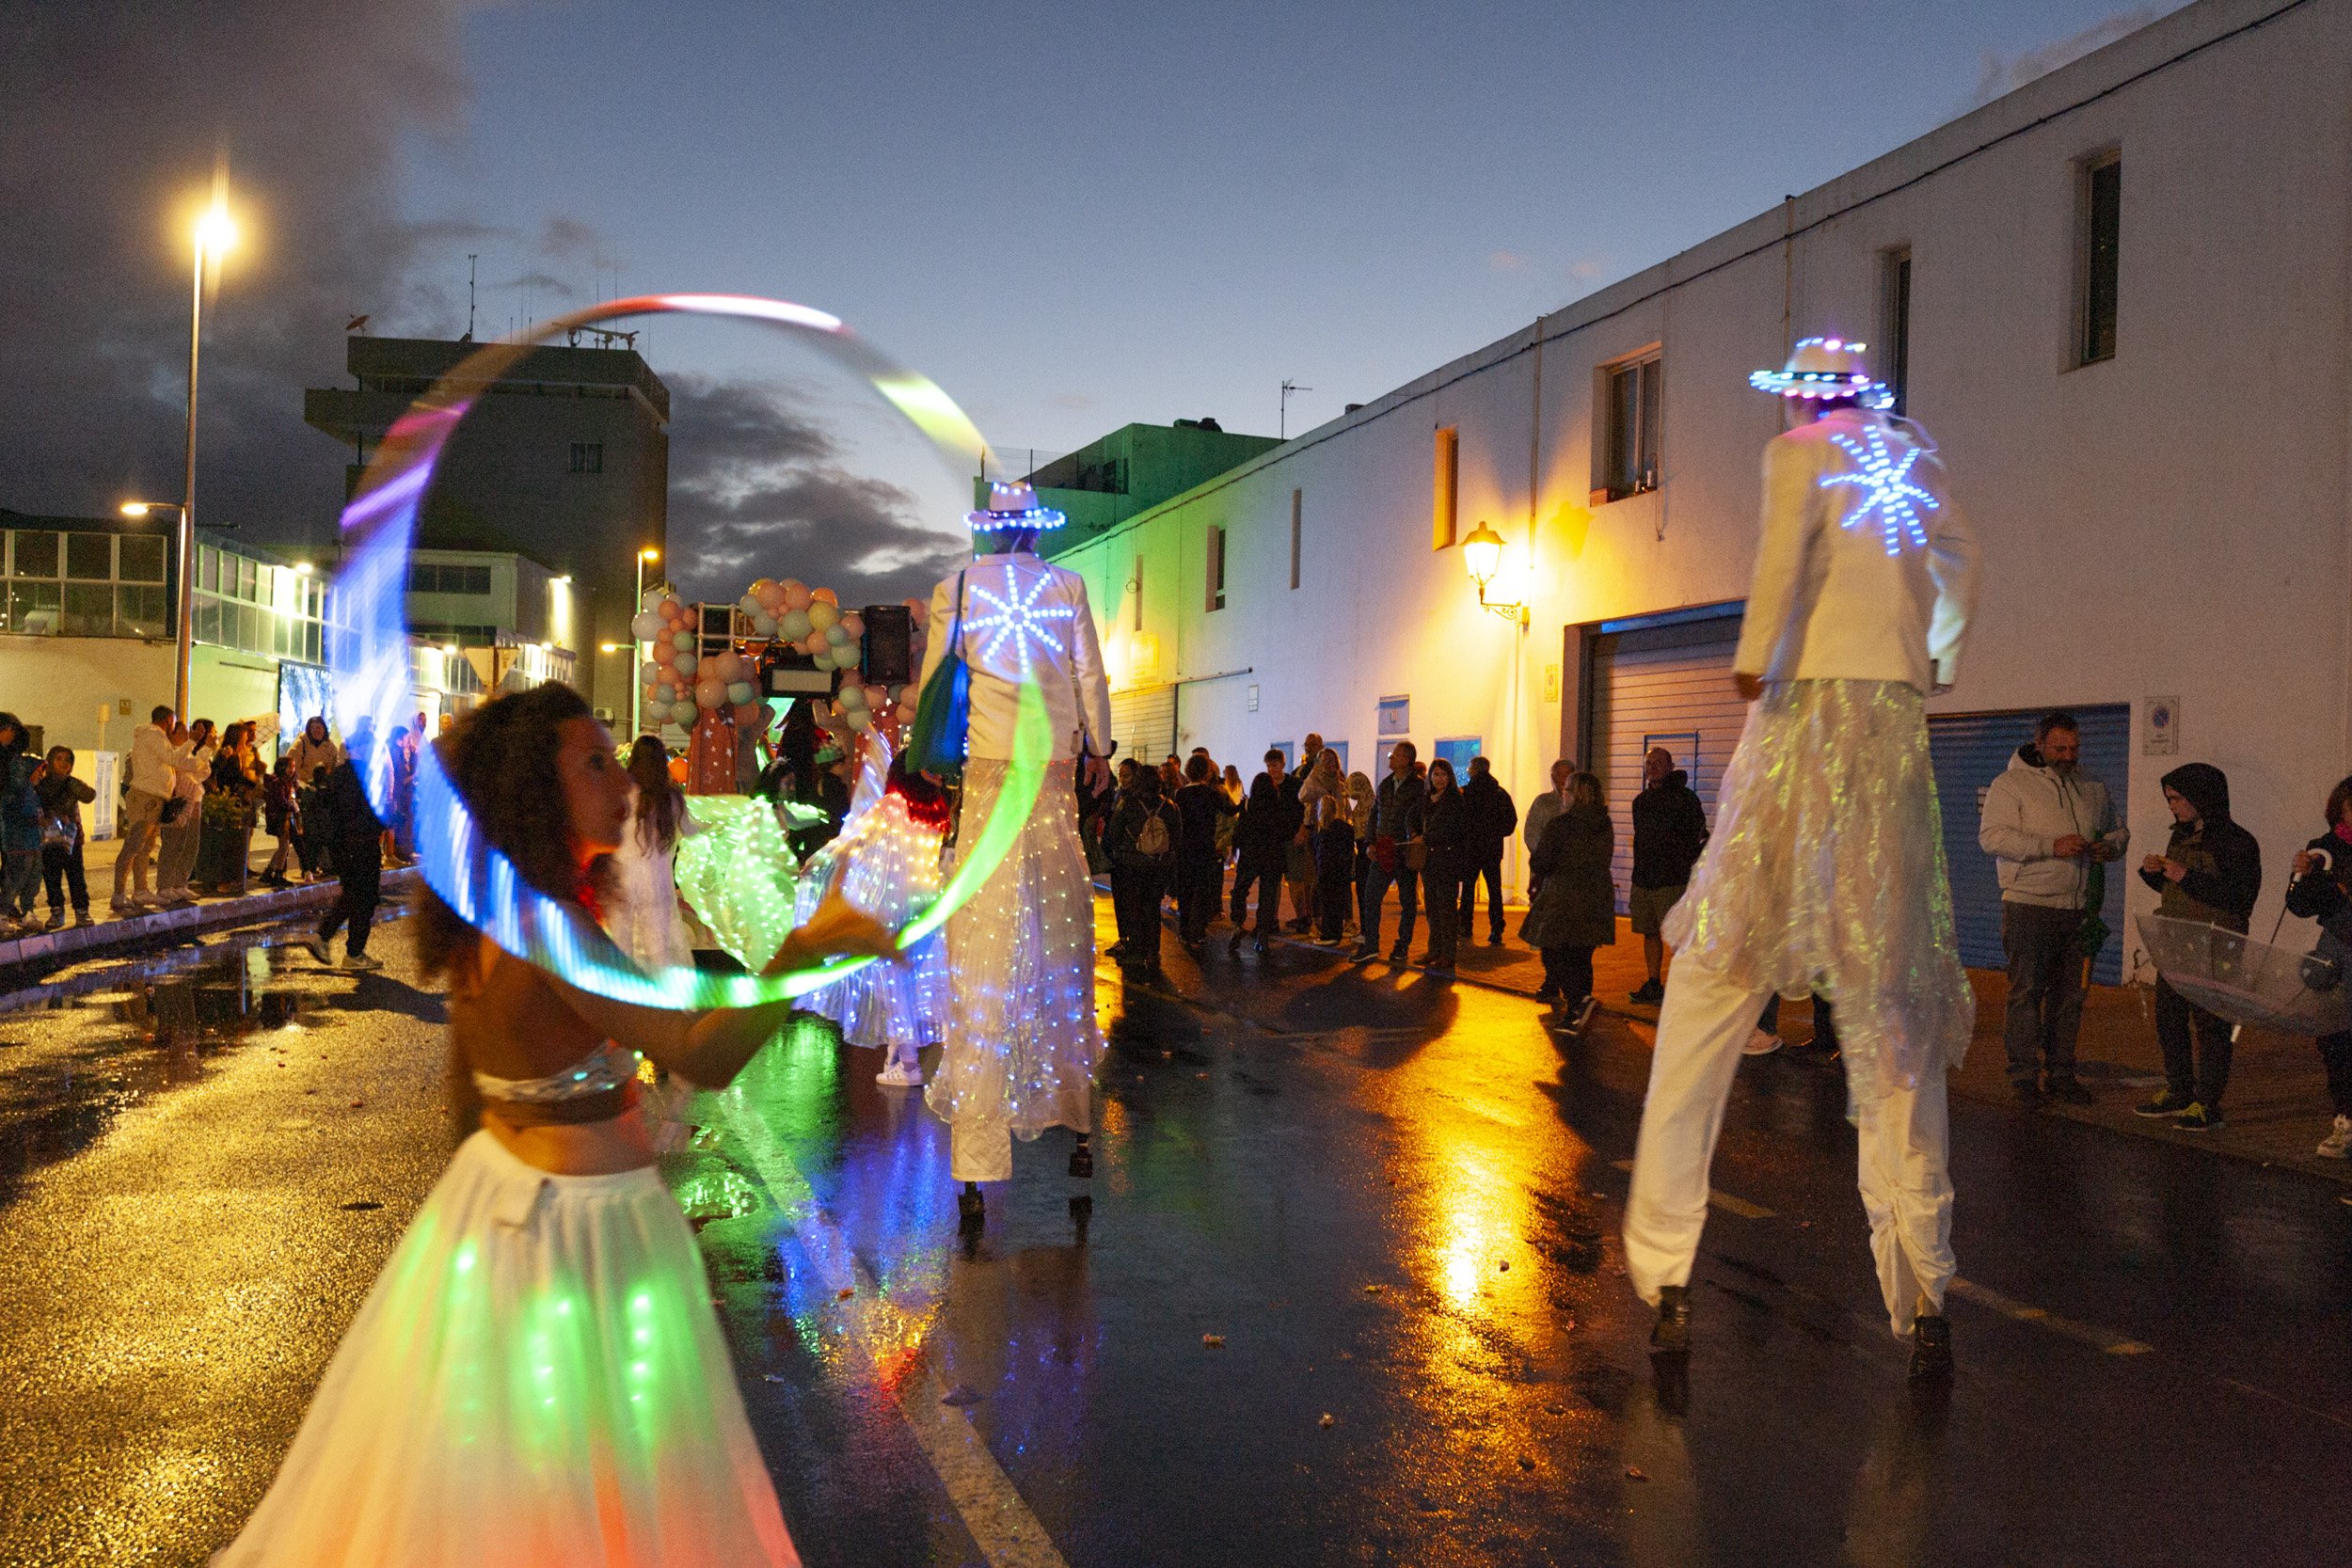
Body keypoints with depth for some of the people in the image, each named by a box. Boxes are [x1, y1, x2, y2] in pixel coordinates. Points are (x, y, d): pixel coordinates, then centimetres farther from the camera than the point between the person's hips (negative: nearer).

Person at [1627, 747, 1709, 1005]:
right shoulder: (1641, 800, 15)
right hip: (1643, 879, 7)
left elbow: (1699, 837, -6)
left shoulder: (1685, 797, -5)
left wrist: (1683, 864, -9)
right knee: (1649, 933, 10)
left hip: (1672, 880, -7)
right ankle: (1653, 986, 18)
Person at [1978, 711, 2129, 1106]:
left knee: (2069, 995, 9)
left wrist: (2110, 846, 3)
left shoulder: (2093, 788, 16)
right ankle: (2023, 1075, 1)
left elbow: (2118, 830, 28)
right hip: (2029, 907, -5)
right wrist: (2051, 846, -20)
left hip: (2078, 909, 5)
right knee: (2026, 991, -5)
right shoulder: (2011, 784, -2)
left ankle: (2060, 1074, 17)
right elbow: (1991, 836, -14)